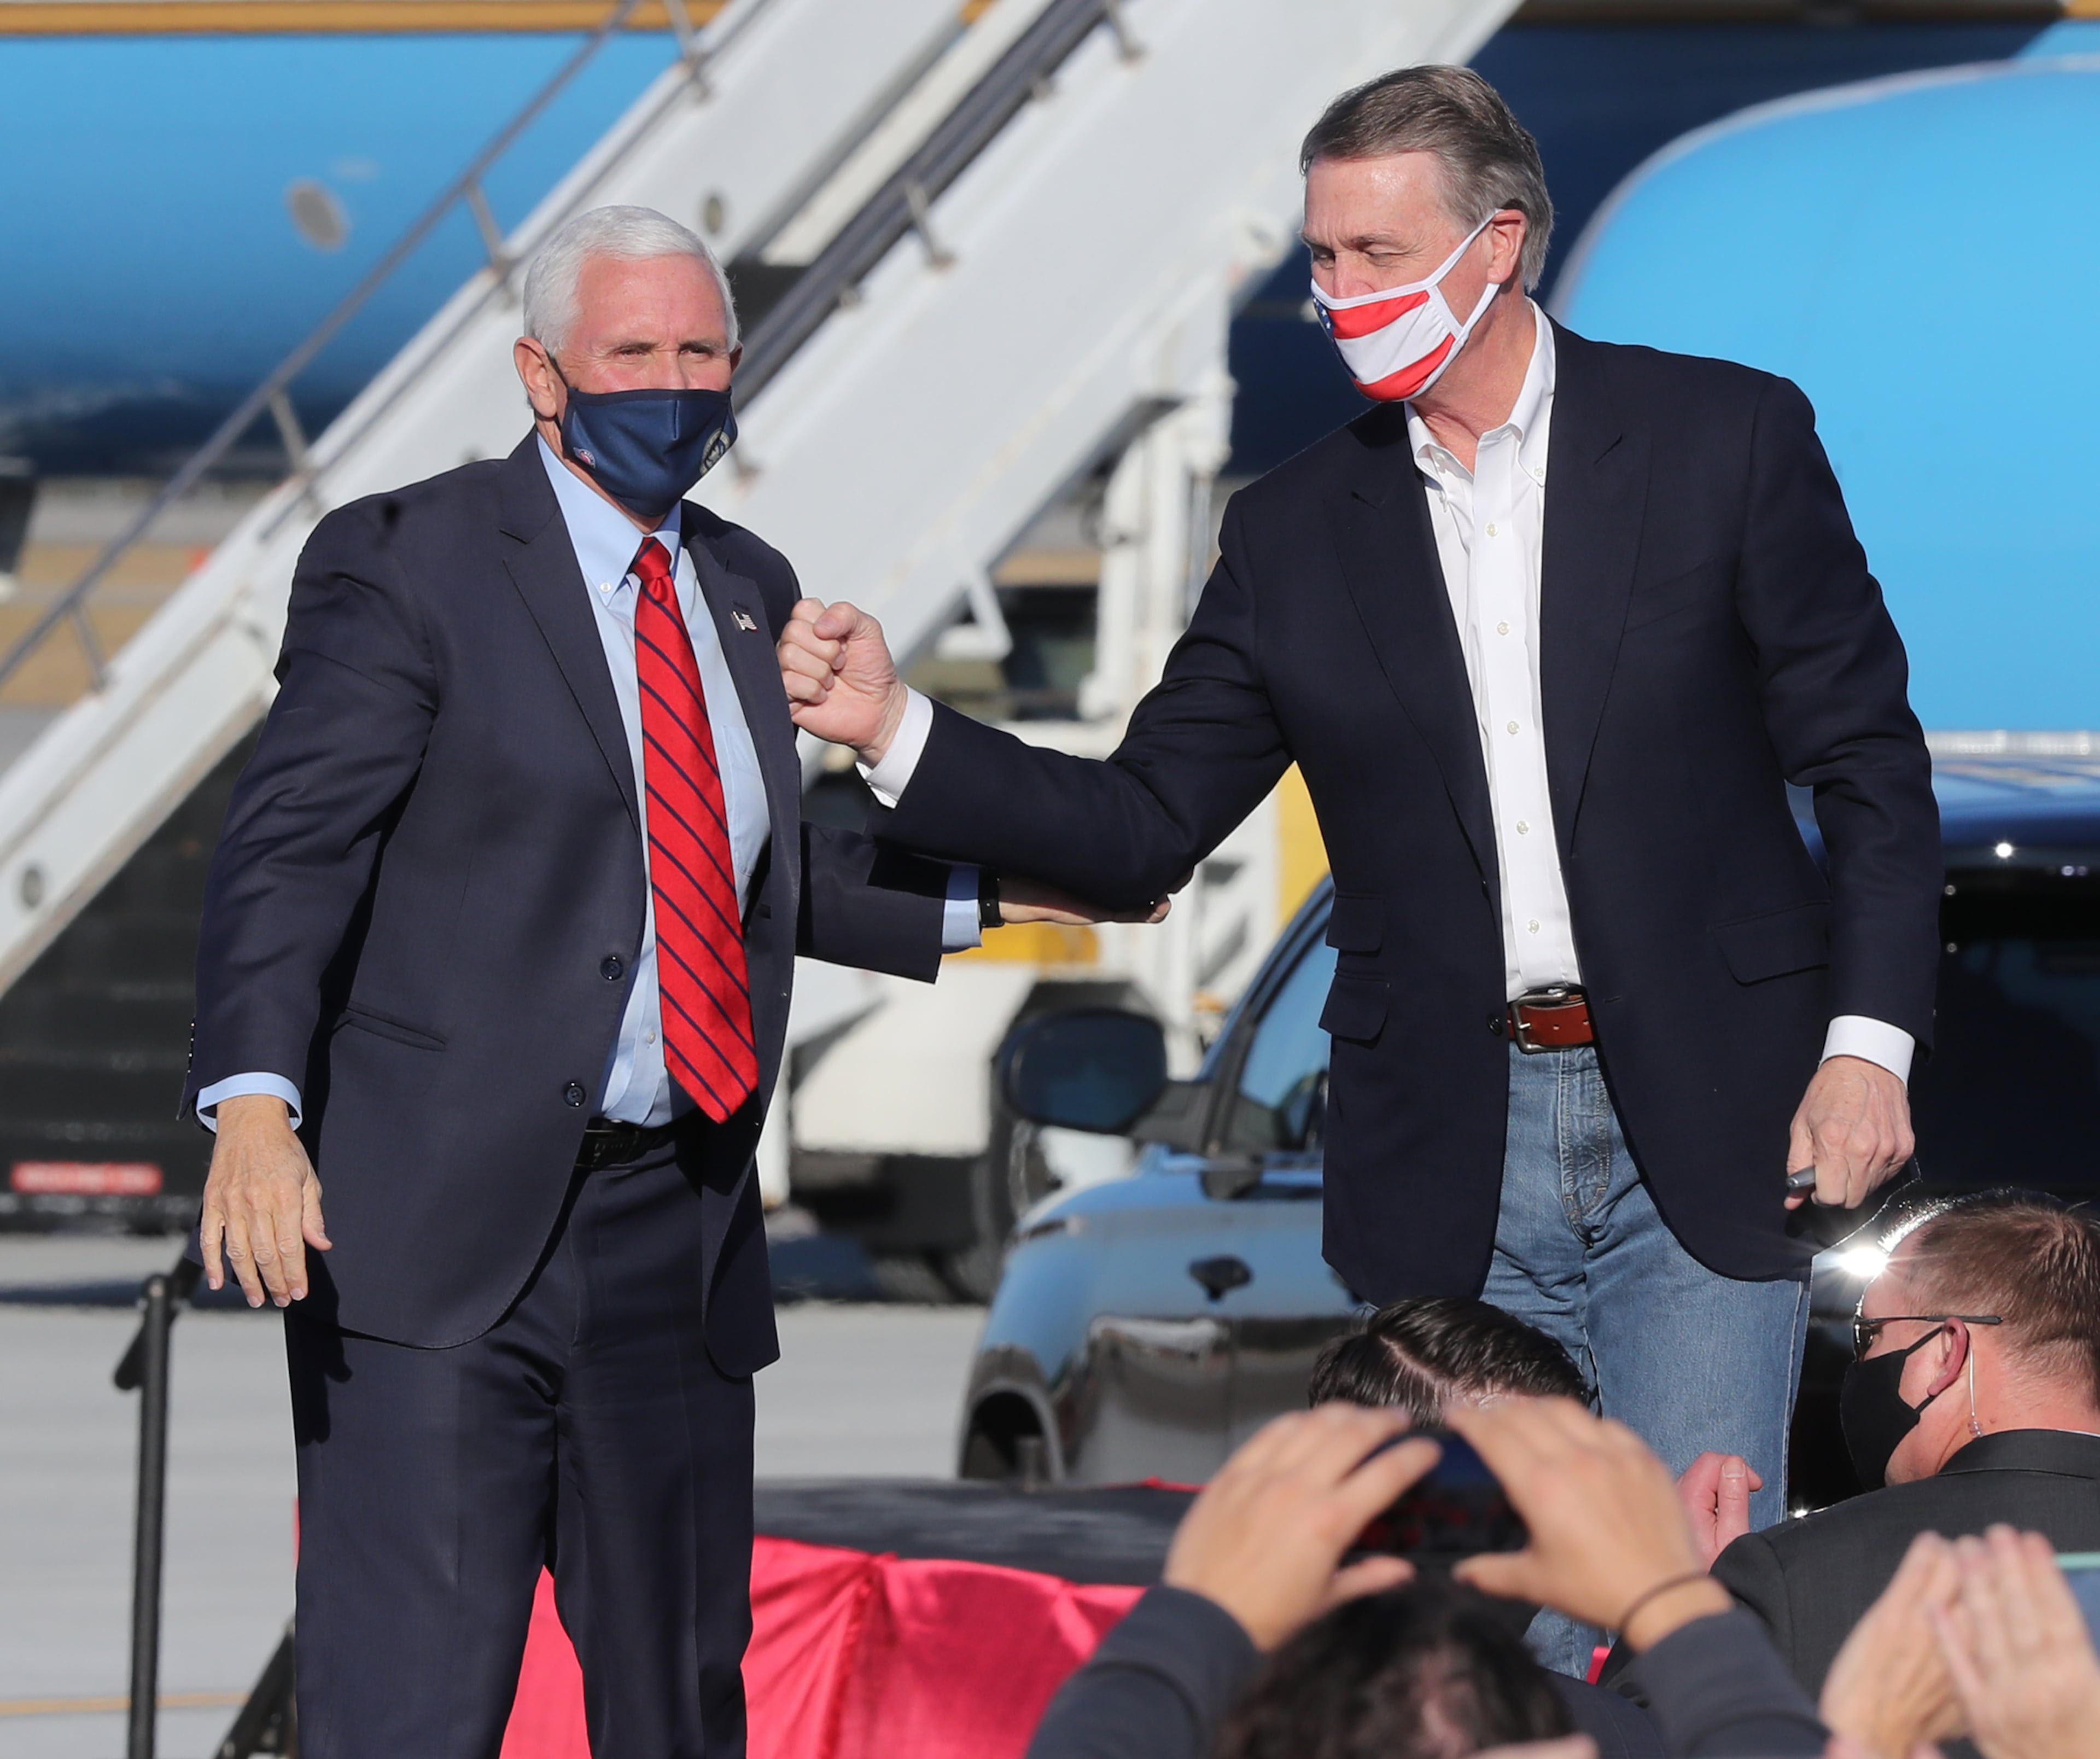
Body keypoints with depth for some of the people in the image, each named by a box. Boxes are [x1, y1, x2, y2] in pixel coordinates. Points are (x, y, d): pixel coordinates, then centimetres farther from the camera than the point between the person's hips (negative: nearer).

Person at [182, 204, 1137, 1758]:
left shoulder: (746, 591, 16)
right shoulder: (406, 564, -4)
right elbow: (290, 845, -13)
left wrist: (977, 898, 22)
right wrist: (255, 1101, -27)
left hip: (675, 1230, 7)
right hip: (444, 1225, -7)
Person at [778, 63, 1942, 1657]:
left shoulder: (1725, 439, 0)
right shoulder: (1297, 536, 8)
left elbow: (1870, 762, 1)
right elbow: (1143, 828, 9)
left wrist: (1868, 1042, -9)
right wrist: (897, 731, -5)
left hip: (1703, 1137, -3)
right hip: (1453, 1180, 3)